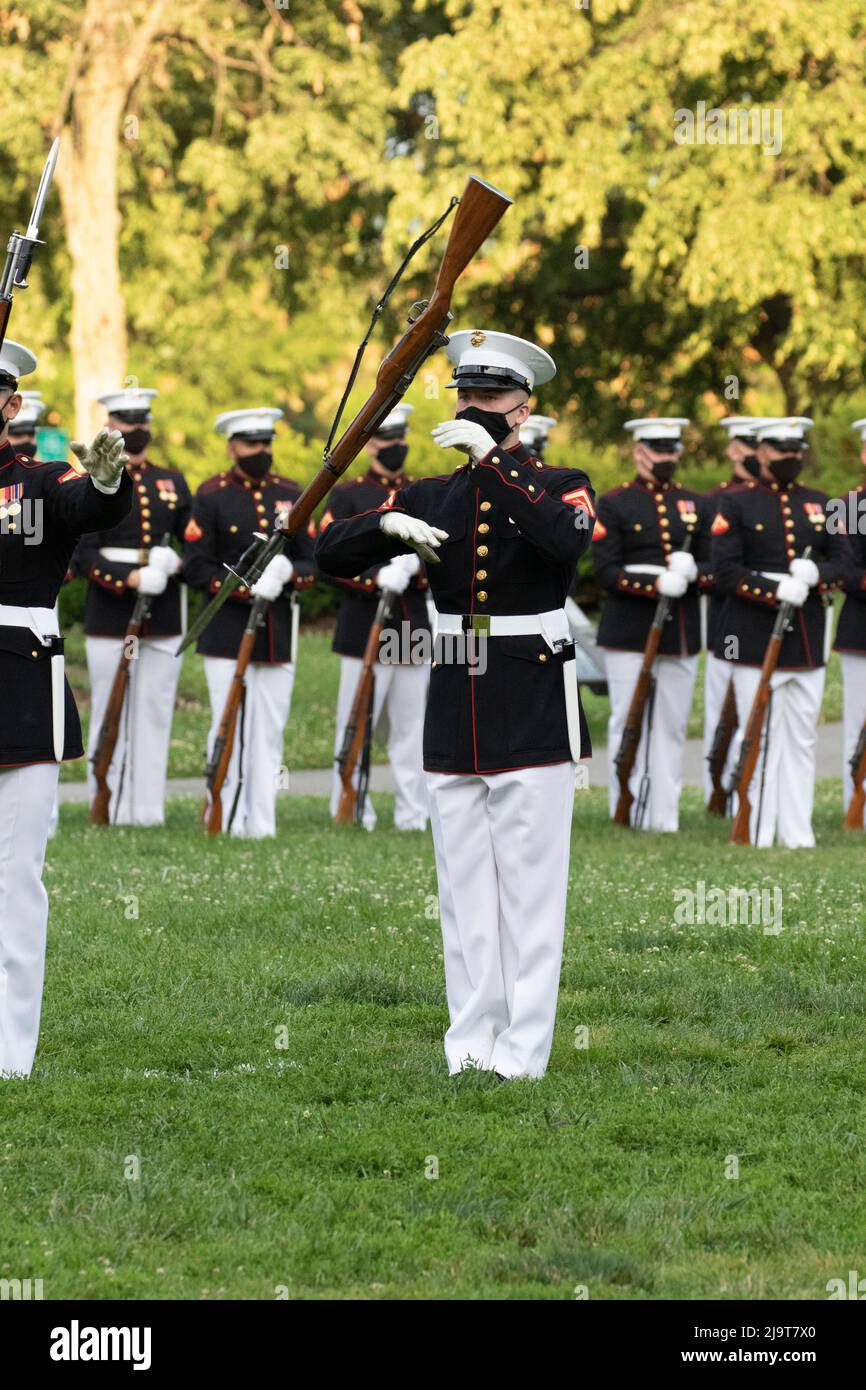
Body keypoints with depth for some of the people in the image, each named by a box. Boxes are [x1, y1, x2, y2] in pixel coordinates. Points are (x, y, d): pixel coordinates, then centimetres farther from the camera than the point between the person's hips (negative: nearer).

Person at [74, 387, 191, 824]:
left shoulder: (173, 483, 14)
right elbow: (82, 556, -7)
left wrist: (174, 563, -8)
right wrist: (130, 579, -21)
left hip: (163, 620, 4)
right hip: (110, 619, -4)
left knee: (155, 715, 3)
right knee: (110, 717, -1)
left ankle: (149, 809, 6)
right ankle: (109, 812, 2)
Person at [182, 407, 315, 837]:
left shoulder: (290, 495, 11)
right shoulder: (211, 496, -1)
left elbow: (312, 563, 11)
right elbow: (195, 568, -6)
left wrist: (287, 572, -12)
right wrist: (247, 587, -18)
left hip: (278, 633, 4)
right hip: (227, 634, -4)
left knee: (270, 733, 4)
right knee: (229, 731, -4)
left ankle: (262, 824, 7)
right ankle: (227, 822, 1)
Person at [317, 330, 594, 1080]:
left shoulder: (560, 486, -1)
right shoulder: (432, 496, 11)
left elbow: (565, 541, -25)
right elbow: (332, 553, 6)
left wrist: (494, 459, -27)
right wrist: (387, 524, -14)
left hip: (533, 713, -4)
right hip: (454, 714, 4)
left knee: (529, 888, -4)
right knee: (465, 892, 6)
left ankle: (522, 1054, -2)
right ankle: (471, 1046, 11)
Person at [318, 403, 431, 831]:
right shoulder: (346, 496, 2)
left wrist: (413, 566, -13)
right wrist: (377, 578, -21)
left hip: (414, 631, 4)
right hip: (364, 630, -4)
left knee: (411, 727, 4)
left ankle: (413, 816, 7)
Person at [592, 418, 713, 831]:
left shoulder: (696, 505, 12)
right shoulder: (614, 504, 0)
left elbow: (716, 568, 10)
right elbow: (605, 571, -8)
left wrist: (692, 572, -14)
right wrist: (655, 586, -21)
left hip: (681, 635, 4)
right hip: (629, 634, -4)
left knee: (672, 726, 4)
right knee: (627, 723, -2)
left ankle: (665, 815, 8)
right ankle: (626, 816, 3)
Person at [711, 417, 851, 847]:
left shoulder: (820, 504, 13)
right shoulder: (736, 504, 0)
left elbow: (843, 561, 10)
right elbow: (725, 570, -8)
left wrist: (816, 573, -13)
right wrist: (775, 593, -20)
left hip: (807, 639, 4)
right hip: (754, 639, -4)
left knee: (801, 738, 5)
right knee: (757, 736, -3)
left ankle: (798, 832, 9)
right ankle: (756, 835, 0)